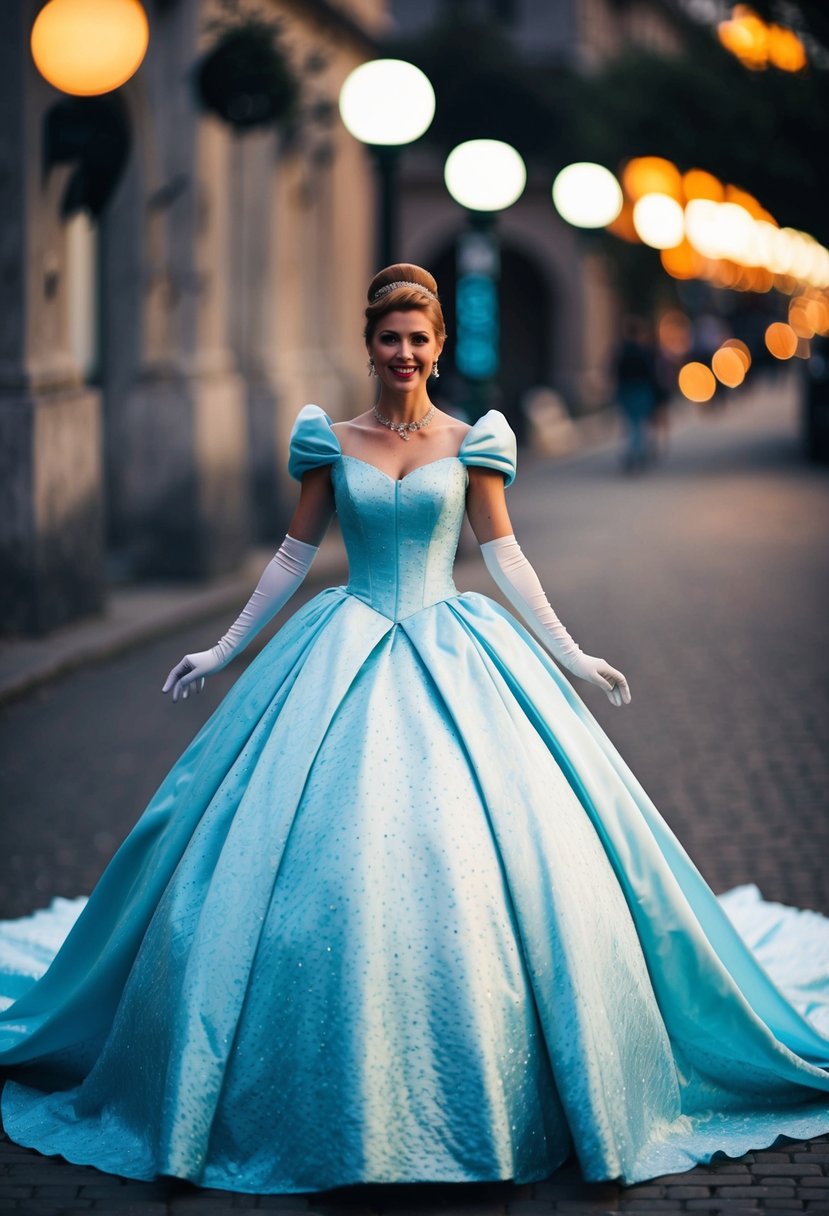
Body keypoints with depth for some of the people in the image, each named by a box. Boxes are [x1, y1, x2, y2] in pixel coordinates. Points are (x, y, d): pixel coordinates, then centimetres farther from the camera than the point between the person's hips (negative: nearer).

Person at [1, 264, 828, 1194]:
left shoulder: (469, 445, 4)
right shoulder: (333, 442, 5)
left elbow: (506, 557, 6)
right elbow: (293, 555, 11)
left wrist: (571, 656, 1)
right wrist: (224, 649, 10)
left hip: (453, 658, 0)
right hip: (346, 660, 1)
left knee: (477, 859, -8)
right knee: (323, 858, -6)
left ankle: (482, 1097, 7)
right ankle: (337, 1099, 6)